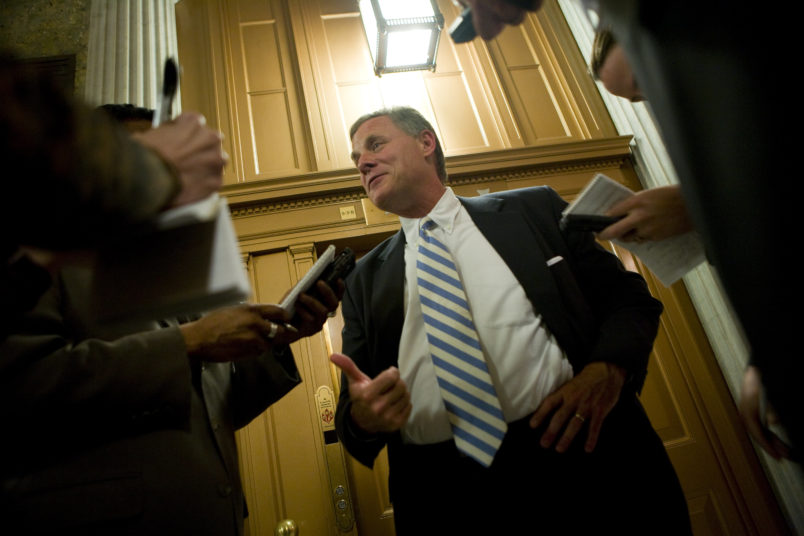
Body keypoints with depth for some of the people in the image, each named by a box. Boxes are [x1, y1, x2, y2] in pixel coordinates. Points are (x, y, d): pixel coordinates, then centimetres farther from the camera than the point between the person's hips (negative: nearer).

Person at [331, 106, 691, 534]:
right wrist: (363, 415, -12)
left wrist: (608, 369, -12)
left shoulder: (533, 210, 8)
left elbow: (629, 297, 8)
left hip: (577, 453, 0)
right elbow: (353, 406, 12)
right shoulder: (365, 279, 13)